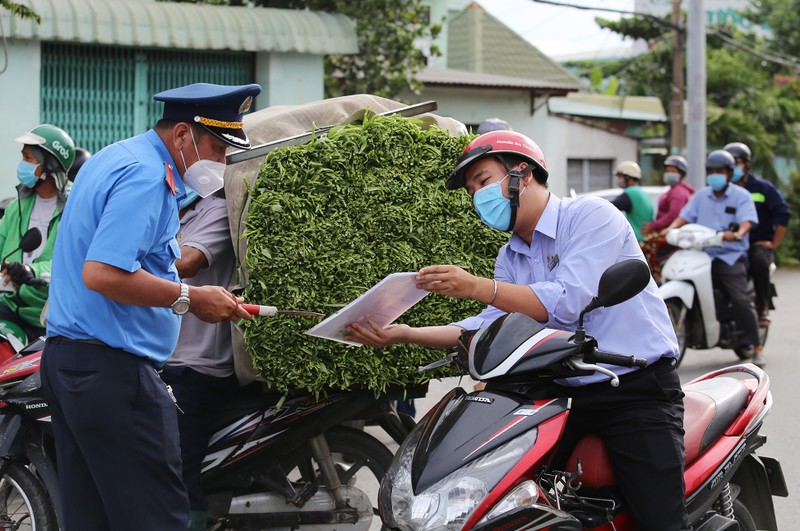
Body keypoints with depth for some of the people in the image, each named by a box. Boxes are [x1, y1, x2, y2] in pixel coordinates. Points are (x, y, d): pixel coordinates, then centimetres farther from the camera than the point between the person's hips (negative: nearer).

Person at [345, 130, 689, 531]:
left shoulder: (592, 215, -9)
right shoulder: (510, 256, 16)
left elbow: (564, 303, -21)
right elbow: (489, 327, 8)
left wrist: (477, 287, -24)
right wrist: (406, 334, -4)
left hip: (638, 389, -7)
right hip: (565, 392, 7)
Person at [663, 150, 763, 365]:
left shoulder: (740, 196, 3)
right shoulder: (701, 196, 16)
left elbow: (747, 220, -11)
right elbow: (685, 215, 8)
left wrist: (738, 234, -33)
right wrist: (671, 228, -12)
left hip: (731, 256, -4)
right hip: (702, 255, 4)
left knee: (741, 300, -15)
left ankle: (756, 347, -9)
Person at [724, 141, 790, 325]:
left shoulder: (762, 188, 6)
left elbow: (783, 214, 0)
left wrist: (774, 243, -6)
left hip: (759, 244, -3)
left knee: (759, 261, -38)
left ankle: (763, 308, -25)